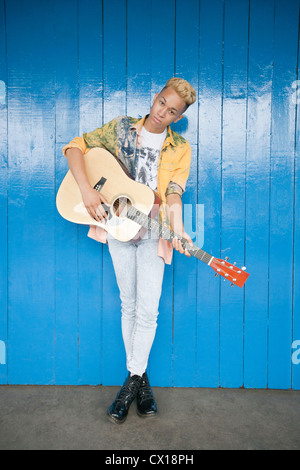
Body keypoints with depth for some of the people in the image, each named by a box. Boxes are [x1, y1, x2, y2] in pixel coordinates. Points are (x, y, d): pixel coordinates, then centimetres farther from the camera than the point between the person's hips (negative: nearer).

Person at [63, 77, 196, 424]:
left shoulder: (180, 149, 2)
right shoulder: (121, 128, 3)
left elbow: (173, 193, -8)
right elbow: (75, 148, -1)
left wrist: (178, 229, -29)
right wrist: (86, 190, -16)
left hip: (152, 231, -1)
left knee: (147, 309, -6)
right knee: (128, 305, 9)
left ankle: (132, 380, 12)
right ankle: (140, 378, 23)